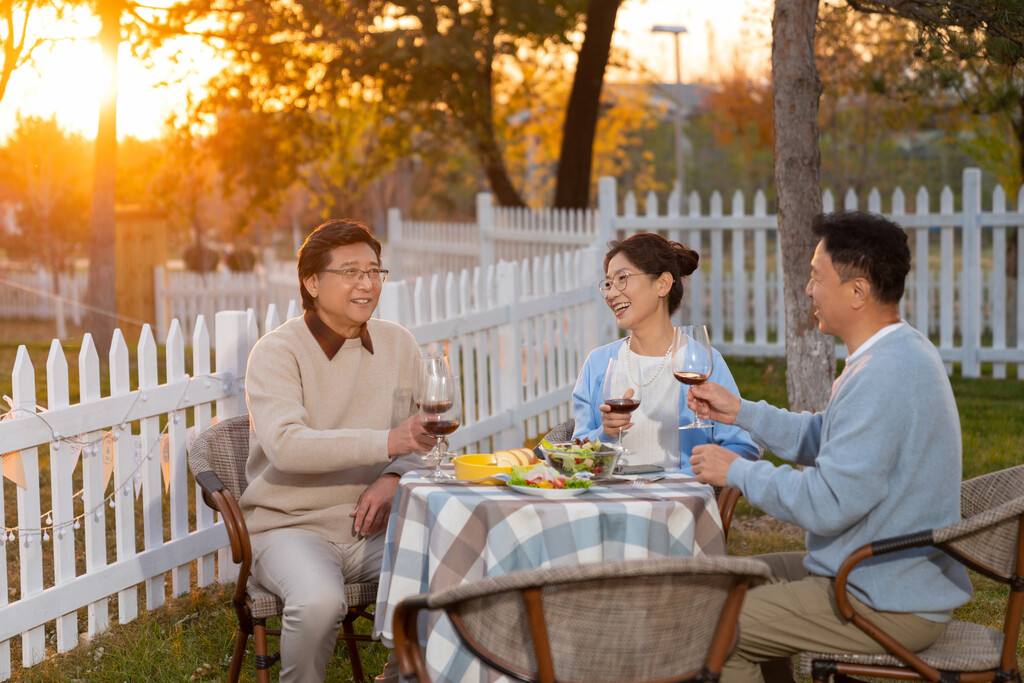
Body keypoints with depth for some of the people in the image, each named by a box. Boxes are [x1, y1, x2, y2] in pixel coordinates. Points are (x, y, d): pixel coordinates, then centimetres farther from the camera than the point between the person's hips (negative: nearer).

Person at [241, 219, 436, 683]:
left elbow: (424, 437, 14)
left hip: (372, 527, 4)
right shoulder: (277, 353, -8)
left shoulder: (398, 345, 9)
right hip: (289, 526, -4)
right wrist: (386, 443, -36)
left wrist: (395, 476, -9)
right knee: (319, 601, -35)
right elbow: (287, 445, -25)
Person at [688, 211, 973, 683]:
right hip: (901, 580, 11)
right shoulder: (900, 352, 8)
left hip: (885, 605, -11)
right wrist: (740, 412, 13)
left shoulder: (882, 376, -27)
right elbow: (820, 439, 19)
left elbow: (827, 505, -27)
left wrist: (736, 472, -14)